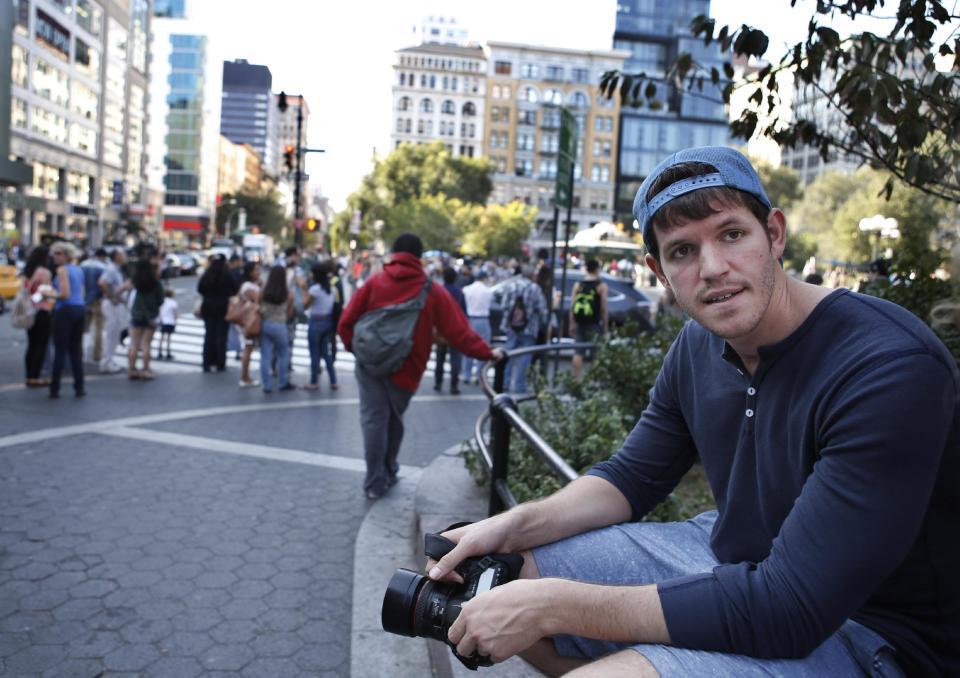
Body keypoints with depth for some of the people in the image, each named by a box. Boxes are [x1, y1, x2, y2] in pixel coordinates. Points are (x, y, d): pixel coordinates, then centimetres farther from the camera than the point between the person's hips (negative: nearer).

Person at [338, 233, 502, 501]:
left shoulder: (374, 282, -1)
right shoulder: (432, 292, -2)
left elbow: (346, 322, -1)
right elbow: (458, 331, -3)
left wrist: (353, 346, 15)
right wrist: (486, 353, 3)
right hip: (405, 368, 1)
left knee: (373, 419, 4)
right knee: (394, 419, 19)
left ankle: (375, 483, 4)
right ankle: (388, 473, 33)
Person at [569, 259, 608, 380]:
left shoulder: (578, 284, 5)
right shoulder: (601, 286, -5)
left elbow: (572, 306, 3)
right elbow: (603, 308, -8)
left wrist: (572, 324, 9)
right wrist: (606, 326, -2)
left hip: (579, 323, 4)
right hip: (594, 324, -3)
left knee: (578, 351, 7)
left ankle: (576, 378, 5)